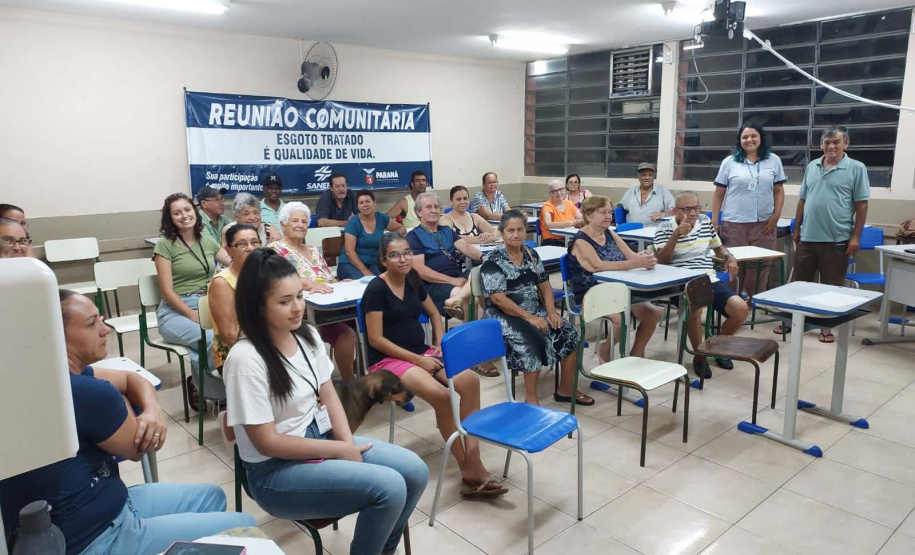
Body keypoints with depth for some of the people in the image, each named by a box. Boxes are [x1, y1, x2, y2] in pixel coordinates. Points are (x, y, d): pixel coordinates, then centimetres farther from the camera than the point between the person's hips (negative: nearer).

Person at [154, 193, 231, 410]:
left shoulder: (207, 242, 15)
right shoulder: (165, 245, -1)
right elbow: (167, 292, -7)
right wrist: (194, 316, -16)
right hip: (176, 311, -4)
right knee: (214, 340, -33)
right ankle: (200, 386, -5)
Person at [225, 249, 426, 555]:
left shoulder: (308, 336, 0)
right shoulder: (246, 359, -23)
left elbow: (328, 396, 6)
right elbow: (267, 442, -20)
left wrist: (349, 446, -10)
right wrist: (340, 451, -15)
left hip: (321, 437, 7)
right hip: (276, 470, -7)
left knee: (414, 471, -5)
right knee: (390, 488, -23)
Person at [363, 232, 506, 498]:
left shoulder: (413, 279, 8)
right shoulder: (376, 289, -12)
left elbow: (433, 314, 22)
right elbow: (375, 339, -15)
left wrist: (440, 344, 5)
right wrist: (417, 360, -17)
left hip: (422, 352, 7)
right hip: (388, 359, -7)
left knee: (470, 381, -19)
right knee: (441, 395, -30)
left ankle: (474, 461, -18)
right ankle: (467, 468, -13)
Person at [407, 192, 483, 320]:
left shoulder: (447, 231, 24)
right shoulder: (413, 236, 4)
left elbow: (464, 247, 7)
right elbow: (419, 270, -8)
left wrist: (483, 257, -17)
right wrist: (452, 280, -16)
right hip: (434, 284, -6)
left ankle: (456, 300, -49)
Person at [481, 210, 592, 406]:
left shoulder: (531, 254, 9)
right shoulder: (493, 261, -11)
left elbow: (545, 285, 11)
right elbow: (498, 298, -18)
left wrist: (551, 312, -6)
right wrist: (529, 317, -22)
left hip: (536, 311, 7)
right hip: (505, 315, -6)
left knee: (570, 334, -11)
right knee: (533, 340, -32)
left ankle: (565, 389, 3)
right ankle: (531, 398, -17)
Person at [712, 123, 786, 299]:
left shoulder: (774, 161, 10)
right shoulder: (729, 162, 5)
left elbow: (779, 191, 12)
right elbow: (718, 194, 6)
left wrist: (776, 215, -1)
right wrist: (714, 221, 0)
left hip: (764, 224, 1)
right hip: (734, 224, -1)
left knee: (760, 267, 3)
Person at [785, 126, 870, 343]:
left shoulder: (856, 168, -2)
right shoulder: (811, 167, 10)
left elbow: (862, 205, -4)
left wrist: (856, 236, -9)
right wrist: (797, 228, 12)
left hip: (837, 239, -4)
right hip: (807, 237, 4)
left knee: (831, 286, 6)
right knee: (799, 282, 10)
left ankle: (827, 326, 17)